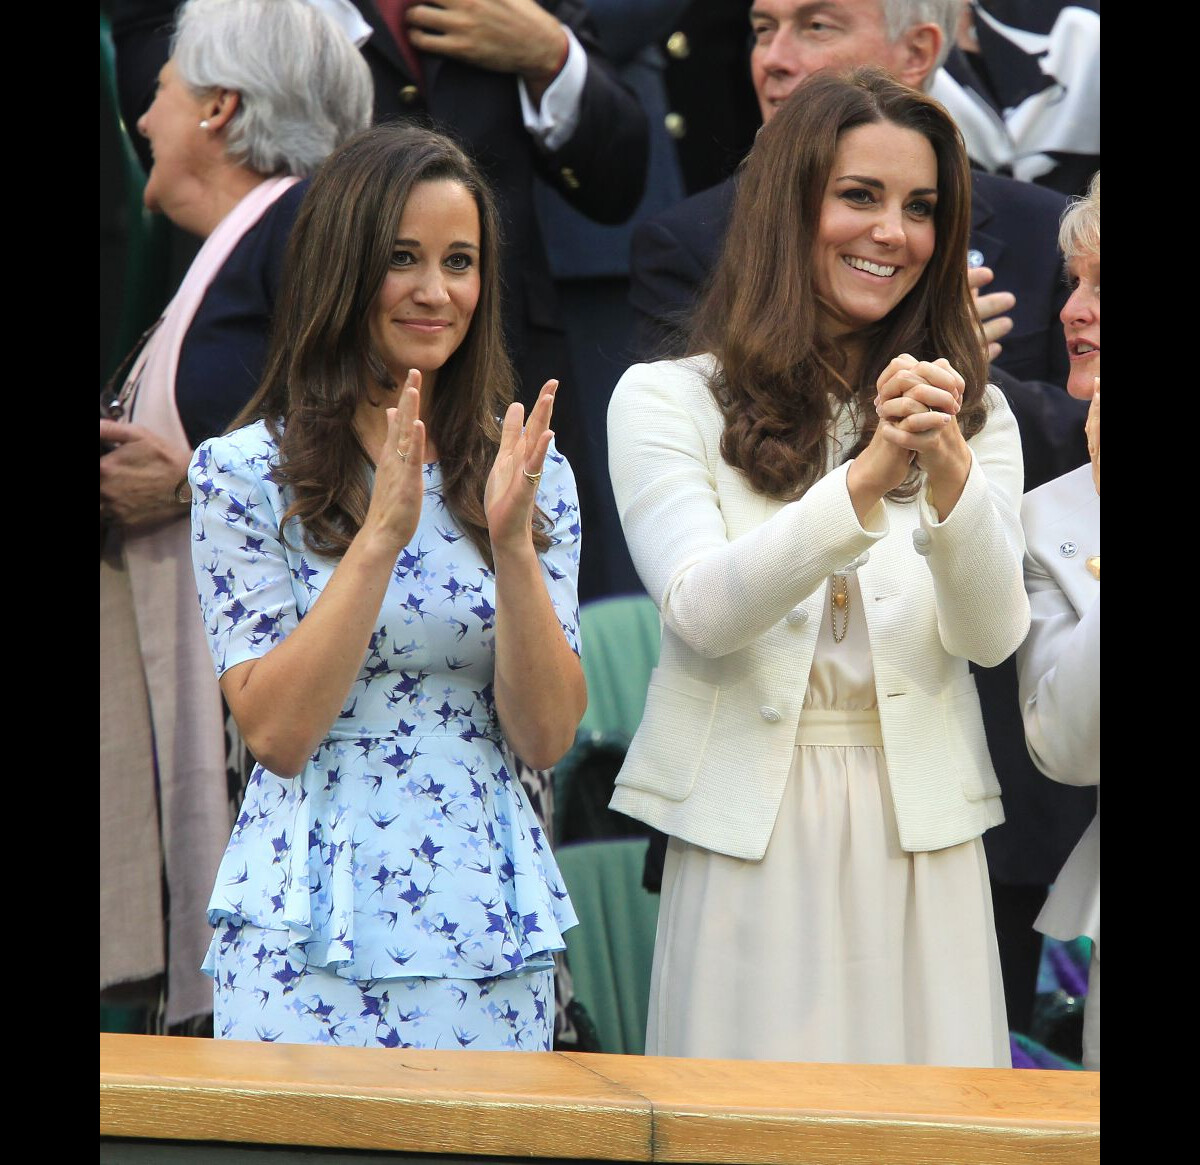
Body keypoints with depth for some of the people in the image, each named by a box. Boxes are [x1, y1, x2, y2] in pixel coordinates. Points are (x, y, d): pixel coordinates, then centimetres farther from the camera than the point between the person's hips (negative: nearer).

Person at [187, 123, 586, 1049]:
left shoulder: (529, 471, 7)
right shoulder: (245, 473, -2)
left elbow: (547, 737, -1)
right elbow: (277, 732, -10)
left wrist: (511, 539, -14)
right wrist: (382, 534, -17)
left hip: (488, 931, 3)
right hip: (309, 934, -3)